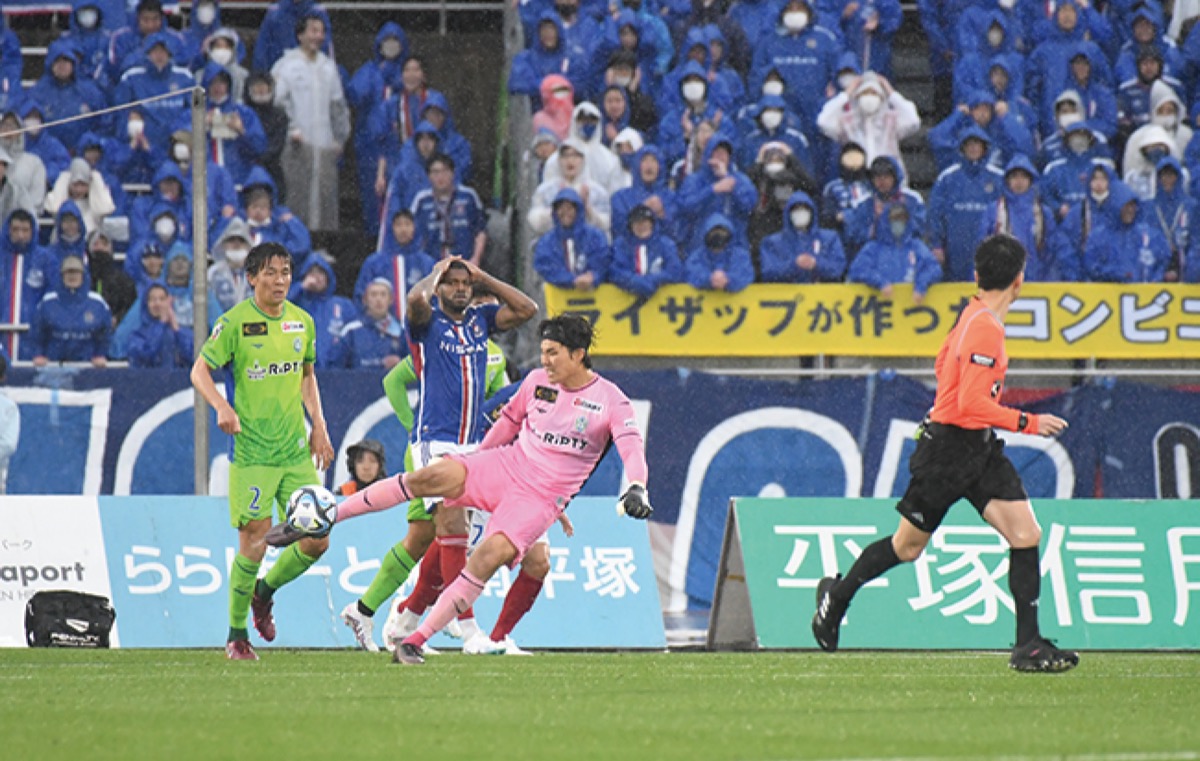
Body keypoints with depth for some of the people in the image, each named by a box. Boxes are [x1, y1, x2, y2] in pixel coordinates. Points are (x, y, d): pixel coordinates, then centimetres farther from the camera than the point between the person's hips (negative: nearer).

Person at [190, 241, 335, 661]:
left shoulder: (302, 322, 8)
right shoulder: (235, 322, -8)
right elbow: (200, 370, -6)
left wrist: (318, 425, 14)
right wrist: (222, 407, -24)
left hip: (297, 450, 5)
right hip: (252, 451, -5)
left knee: (316, 540, 0)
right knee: (254, 542, -9)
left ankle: (264, 593, 28)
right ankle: (236, 634, 8)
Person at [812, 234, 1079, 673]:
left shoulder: (974, 315, 7)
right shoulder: (984, 330, -23)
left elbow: (943, 365, 21)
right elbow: (973, 403, -26)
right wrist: (1028, 423, -20)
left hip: (981, 447, 9)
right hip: (948, 449, -9)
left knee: (1026, 534, -5)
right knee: (908, 545, 8)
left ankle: (1029, 645, -6)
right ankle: (836, 596, 33)